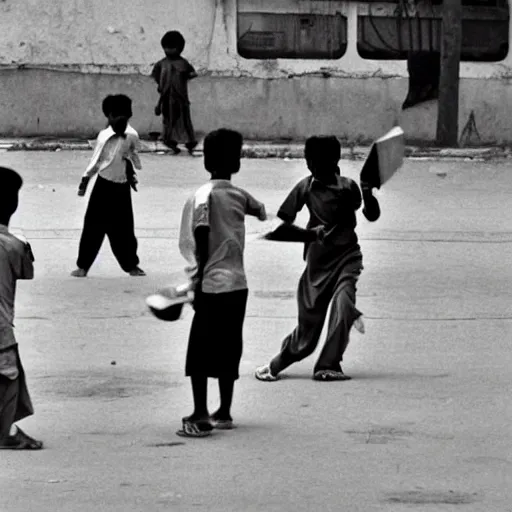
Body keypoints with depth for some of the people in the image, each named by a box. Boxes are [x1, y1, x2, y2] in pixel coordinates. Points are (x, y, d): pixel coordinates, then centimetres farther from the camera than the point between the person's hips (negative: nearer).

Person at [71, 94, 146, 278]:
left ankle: (131, 265, 23)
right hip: (104, 185, 0)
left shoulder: (131, 136, -6)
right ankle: (83, 266, 7)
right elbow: (96, 160, 5)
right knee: (93, 227, 0)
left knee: (124, 228, 8)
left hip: (122, 187, 0)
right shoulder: (103, 136, -4)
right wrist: (85, 179, 4)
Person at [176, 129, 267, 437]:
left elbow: (202, 238, -16)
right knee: (228, 350, 15)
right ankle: (224, 413, 21)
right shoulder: (240, 196, 4)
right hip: (238, 284, 5)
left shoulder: (204, 196, -10)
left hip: (212, 285, -5)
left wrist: (199, 275, -10)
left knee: (200, 353, 0)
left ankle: (200, 418, -5)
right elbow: (262, 212, 21)